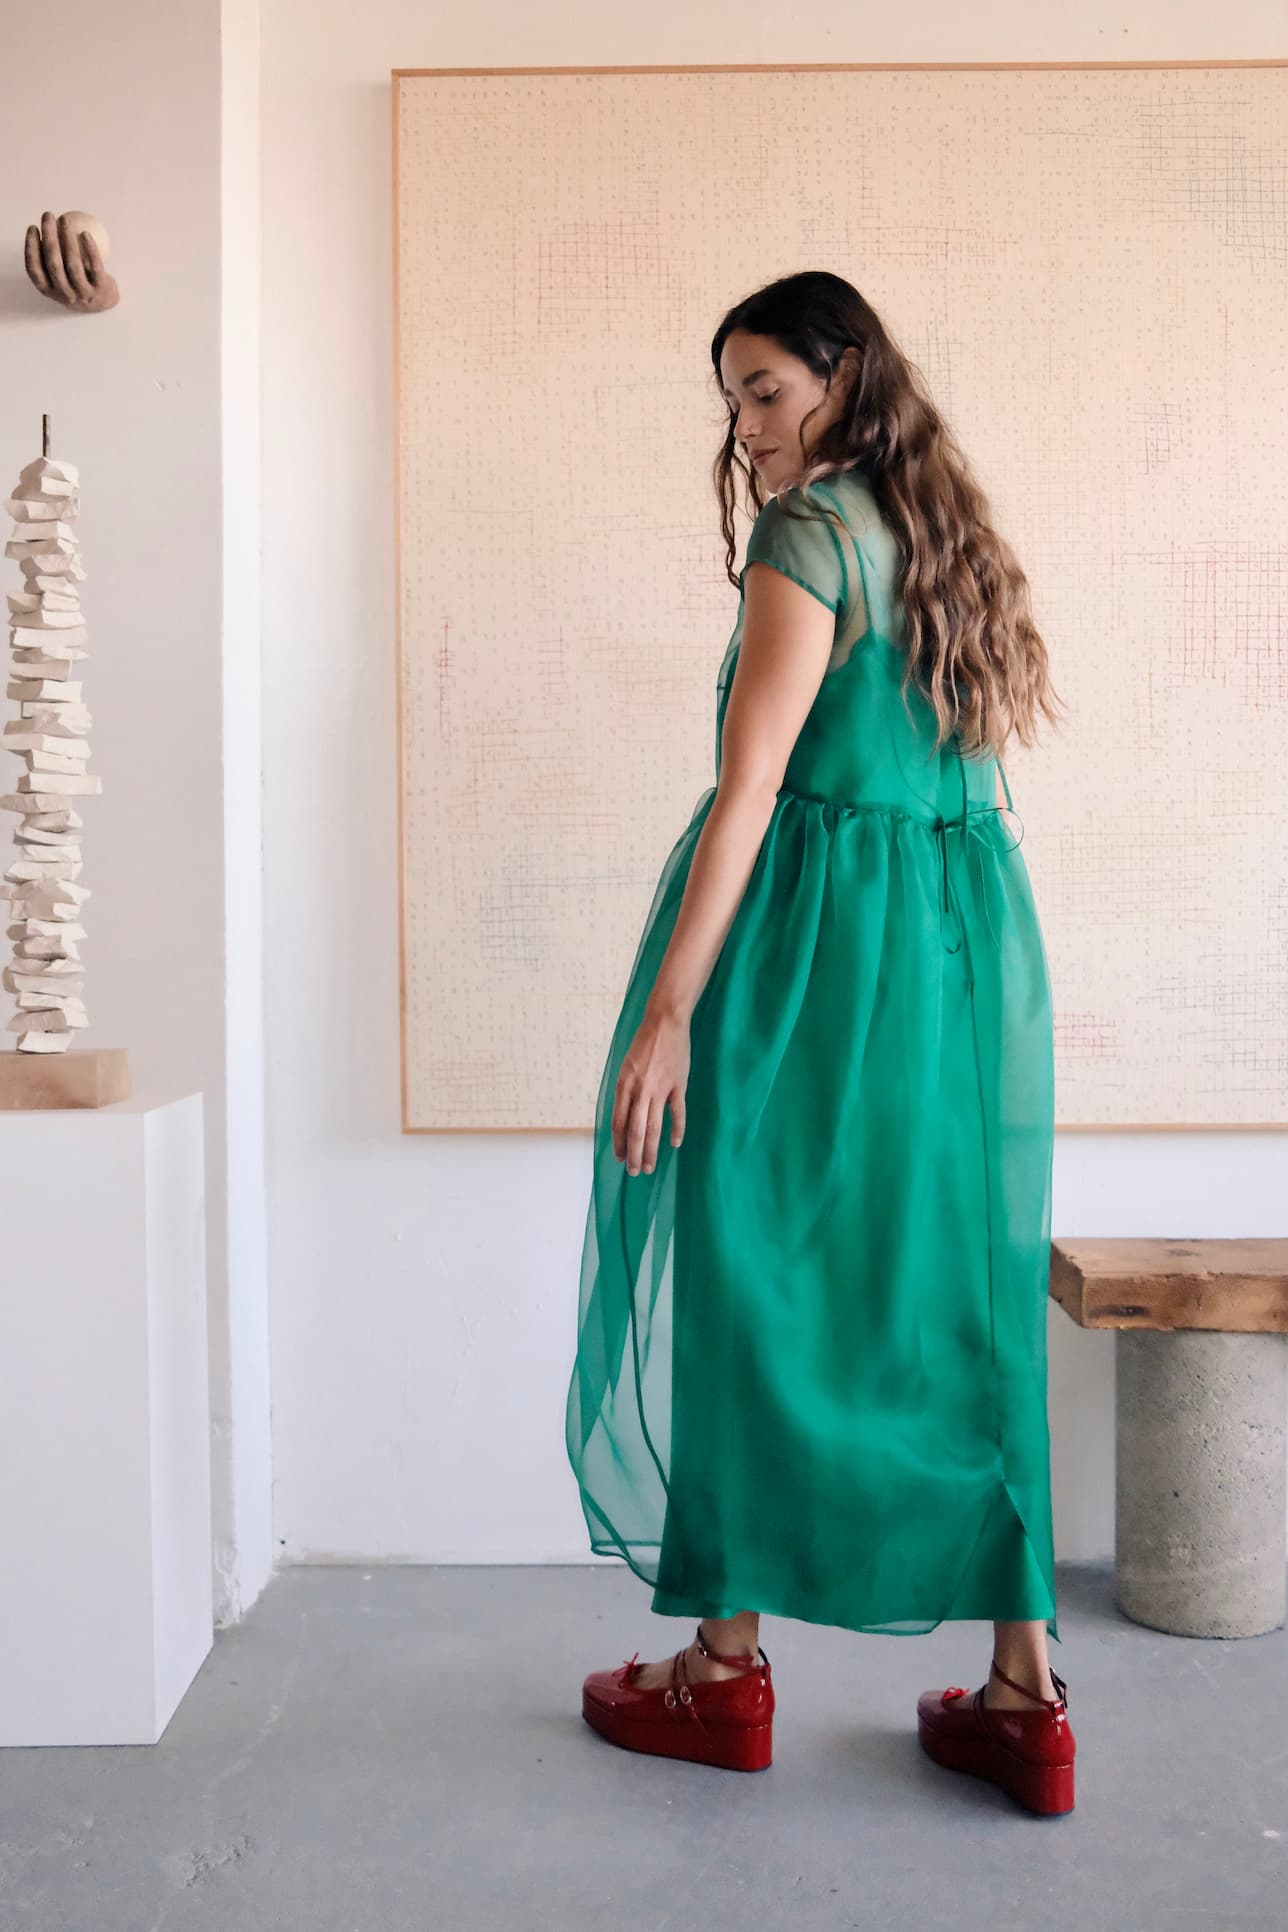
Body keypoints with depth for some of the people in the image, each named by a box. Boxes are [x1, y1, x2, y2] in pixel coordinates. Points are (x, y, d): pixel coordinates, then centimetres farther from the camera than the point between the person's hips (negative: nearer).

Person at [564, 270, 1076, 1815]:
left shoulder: (811, 531, -8)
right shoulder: (944, 531, 17)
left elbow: (749, 786, -16)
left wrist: (667, 1008, -18)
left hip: (824, 931, -8)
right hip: (974, 933, 8)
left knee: (756, 1282, 4)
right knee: (968, 1293, 8)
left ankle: (727, 1669, 17)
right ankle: (1023, 1691, 15)